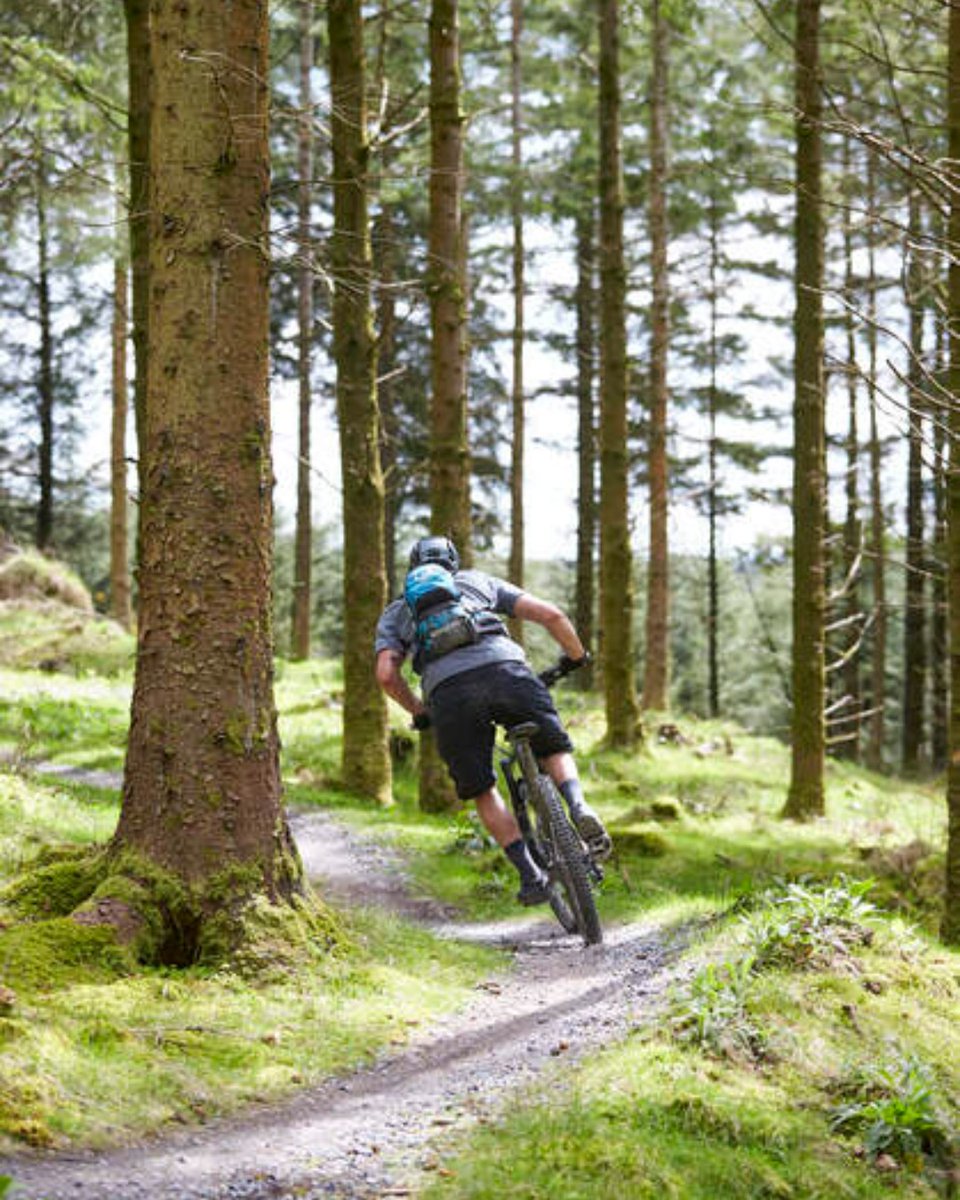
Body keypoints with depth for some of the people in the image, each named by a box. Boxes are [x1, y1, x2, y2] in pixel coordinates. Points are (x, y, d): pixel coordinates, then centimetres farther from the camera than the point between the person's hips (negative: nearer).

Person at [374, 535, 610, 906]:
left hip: (447, 690, 0)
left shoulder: (396, 612, 32)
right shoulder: (479, 581, 32)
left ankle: (530, 875, 5)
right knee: (555, 750, 23)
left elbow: (386, 675, 14)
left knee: (482, 791, 18)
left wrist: (420, 713, 31)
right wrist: (578, 657, 39)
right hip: (504, 668, 0)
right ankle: (578, 809, -7)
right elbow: (551, 615, 22)